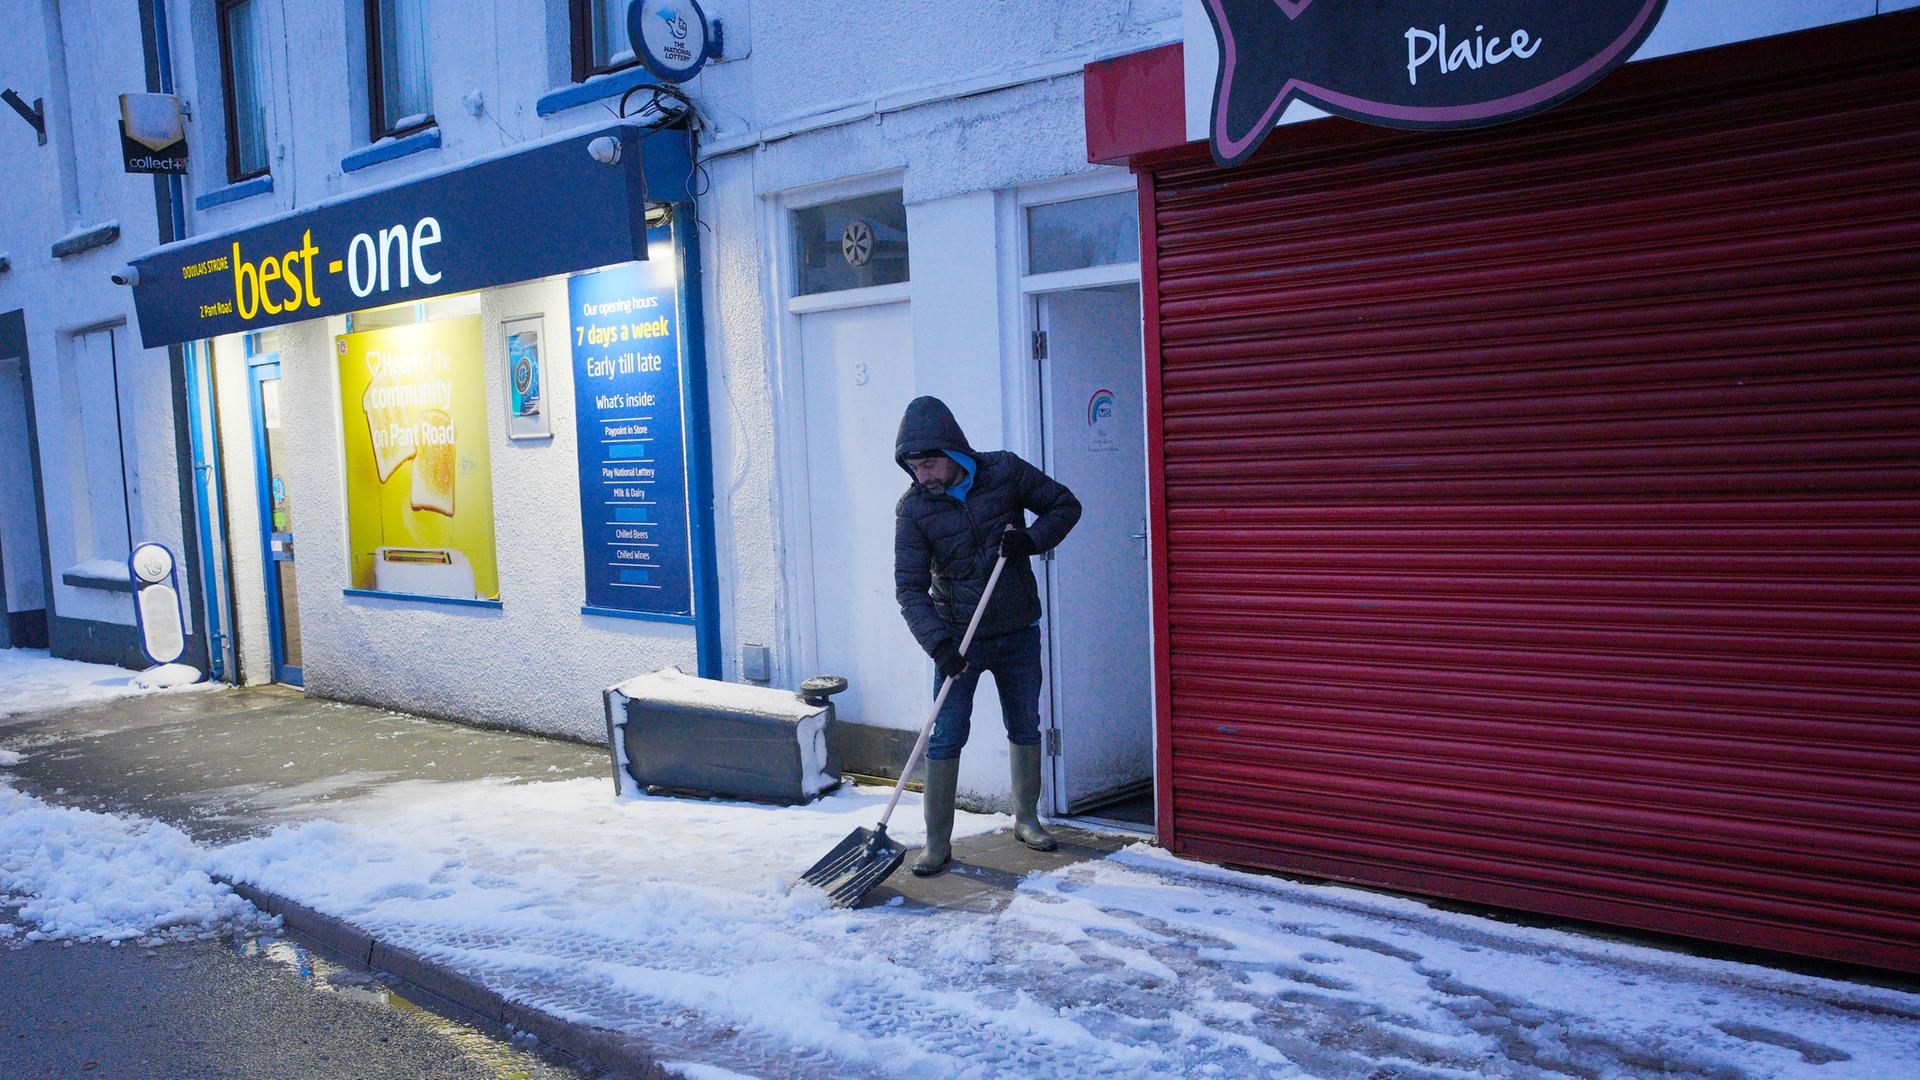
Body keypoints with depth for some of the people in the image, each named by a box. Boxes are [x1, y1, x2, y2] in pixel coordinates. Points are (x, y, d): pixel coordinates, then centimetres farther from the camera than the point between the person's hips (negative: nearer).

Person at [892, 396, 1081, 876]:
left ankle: (1026, 819, 32)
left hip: (1018, 633, 2)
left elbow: (1065, 505, 3)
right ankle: (937, 841, 6)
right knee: (946, 738, -4)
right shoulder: (913, 508, -10)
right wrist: (938, 644, -26)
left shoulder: (1005, 471, -8)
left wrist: (1031, 539, -16)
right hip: (958, 639, -2)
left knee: (1025, 729, 14)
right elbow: (910, 588, -13)